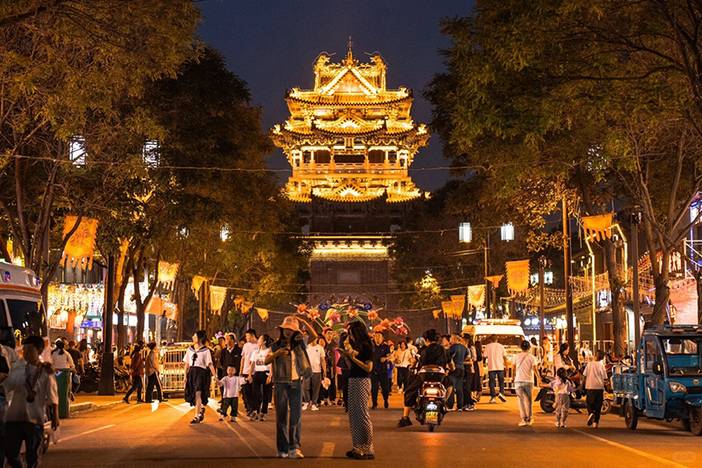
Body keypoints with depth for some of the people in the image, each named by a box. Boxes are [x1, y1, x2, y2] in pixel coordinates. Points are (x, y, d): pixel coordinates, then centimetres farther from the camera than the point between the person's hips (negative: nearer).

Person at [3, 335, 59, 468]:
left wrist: (55, 417, -1)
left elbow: (52, 396, -2)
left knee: (33, 456, 7)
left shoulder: (45, 371, -5)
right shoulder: (17, 367, 2)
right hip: (14, 417, 3)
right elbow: (6, 386, 7)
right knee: (10, 452, 8)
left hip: (35, 418, -3)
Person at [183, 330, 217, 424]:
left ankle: (197, 417, -12)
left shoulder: (206, 351, -5)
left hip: (201, 373, -5)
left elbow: (210, 364, -9)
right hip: (191, 373, 5)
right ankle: (201, 409, 36)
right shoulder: (189, 349, 9)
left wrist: (215, 376, -15)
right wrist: (185, 376, 9)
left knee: (198, 394, -15)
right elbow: (187, 364, 12)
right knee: (192, 395, 10)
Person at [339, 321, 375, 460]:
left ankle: (368, 449, -3)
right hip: (353, 381, 9)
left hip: (362, 381, -9)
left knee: (362, 414, -7)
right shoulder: (355, 346, 13)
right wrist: (345, 355, 2)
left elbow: (369, 368, -15)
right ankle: (357, 447, 17)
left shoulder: (366, 346, -9)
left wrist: (353, 358, -17)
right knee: (353, 414, 10)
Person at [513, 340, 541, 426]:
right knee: (528, 400, 13)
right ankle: (529, 418, 19)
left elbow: (513, 368, 8)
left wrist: (514, 376, 25)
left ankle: (524, 419, -9)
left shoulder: (517, 356, 3)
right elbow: (535, 369, -9)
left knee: (521, 400, 0)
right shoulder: (531, 357, -3)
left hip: (518, 381, 0)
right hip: (529, 381, 0)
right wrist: (538, 378, 1)